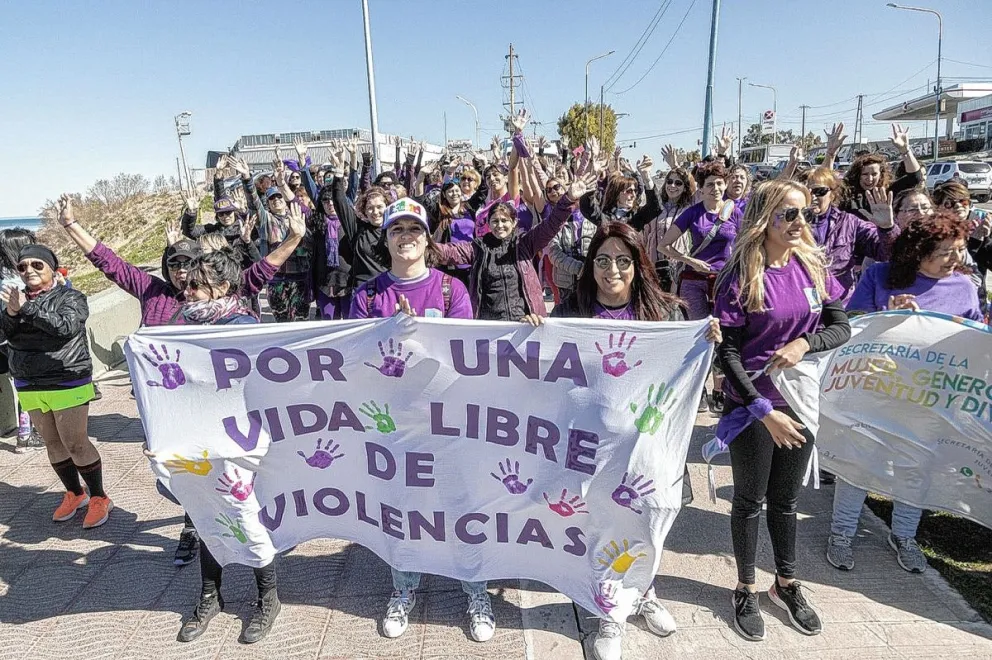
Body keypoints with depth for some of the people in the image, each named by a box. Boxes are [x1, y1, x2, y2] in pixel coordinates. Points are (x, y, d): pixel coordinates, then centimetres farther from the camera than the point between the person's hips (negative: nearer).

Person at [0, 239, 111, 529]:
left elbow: (66, 326, -22)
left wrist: (26, 308, -24)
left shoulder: (70, 297, -6)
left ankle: (98, 499, 8)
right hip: (29, 386, 6)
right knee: (52, 443, 14)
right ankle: (74, 494, 29)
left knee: (76, 443, -4)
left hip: (67, 383, -6)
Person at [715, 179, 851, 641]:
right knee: (749, 499, 12)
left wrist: (804, 343, -19)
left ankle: (786, 584, 39)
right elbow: (728, 352, -16)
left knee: (785, 497, 19)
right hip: (751, 405, -4)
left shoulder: (812, 266, -1)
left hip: (800, 400, 4)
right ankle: (746, 589, 32)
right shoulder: (741, 274, -15)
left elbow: (842, 327, 2)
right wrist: (764, 412, -20)